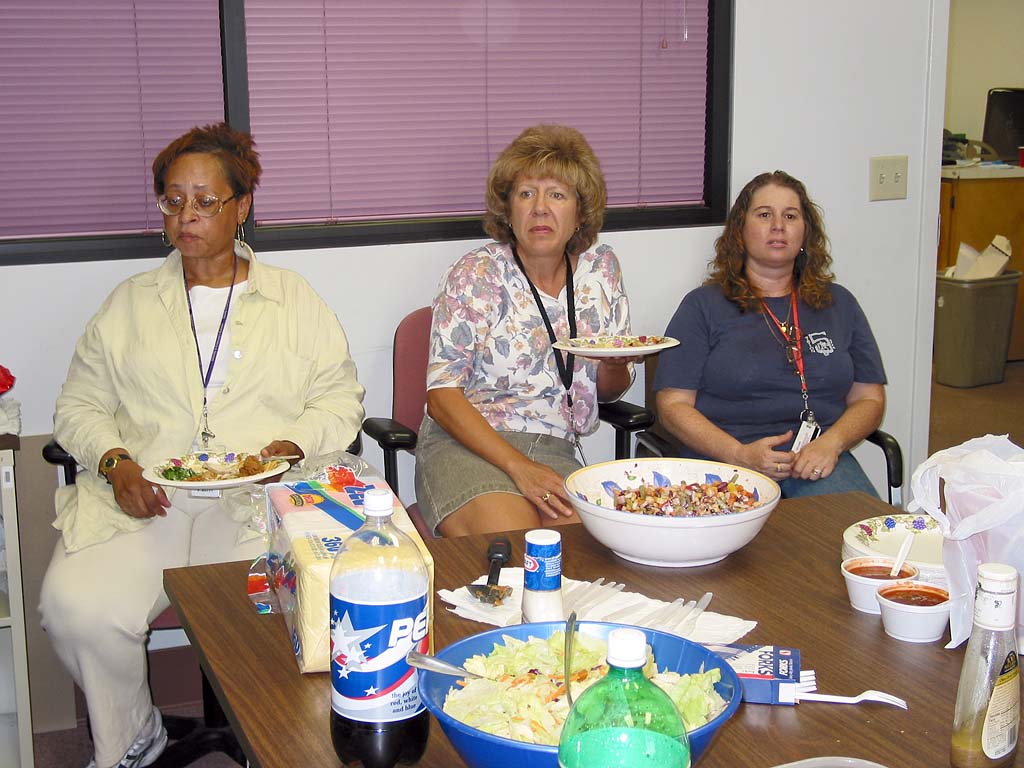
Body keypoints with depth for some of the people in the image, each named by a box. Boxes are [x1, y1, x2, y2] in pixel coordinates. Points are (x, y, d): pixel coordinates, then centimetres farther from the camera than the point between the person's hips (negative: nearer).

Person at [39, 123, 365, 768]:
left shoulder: (295, 299, 17)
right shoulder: (131, 303, 21)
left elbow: (340, 400, 13)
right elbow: (79, 406, 18)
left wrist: (294, 446, -8)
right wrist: (114, 462, -3)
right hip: (143, 502, 2)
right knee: (76, 606, -27)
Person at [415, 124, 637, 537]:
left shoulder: (601, 268, 9)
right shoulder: (476, 275, -4)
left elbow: (610, 390, 19)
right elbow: (442, 397, -9)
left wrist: (614, 365, -7)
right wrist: (518, 466, -21)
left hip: (555, 452, 4)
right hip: (465, 445, -4)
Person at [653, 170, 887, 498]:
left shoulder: (839, 304, 19)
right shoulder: (704, 305, 8)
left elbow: (869, 398, 16)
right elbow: (672, 404, 1)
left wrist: (831, 443, -6)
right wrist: (741, 455, -15)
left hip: (819, 462, 2)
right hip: (724, 460, -2)